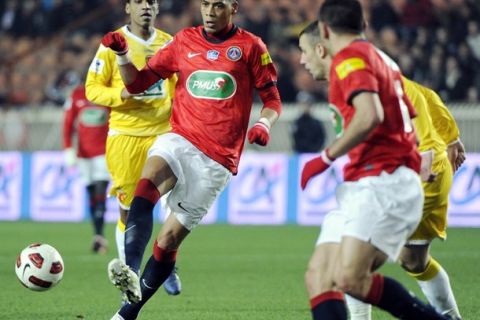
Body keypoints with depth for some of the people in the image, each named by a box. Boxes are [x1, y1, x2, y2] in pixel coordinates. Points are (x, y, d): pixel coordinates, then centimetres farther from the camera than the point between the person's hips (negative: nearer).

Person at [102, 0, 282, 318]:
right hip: (180, 140, 2)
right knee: (148, 183, -32)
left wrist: (263, 125, -13)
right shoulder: (184, 41, 10)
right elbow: (137, 83, 14)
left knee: (169, 239, -2)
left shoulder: (250, 46, 3)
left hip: (217, 160, -2)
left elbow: (272, 99, 7)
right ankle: (131, 271, -47)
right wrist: (123, 55, -4)